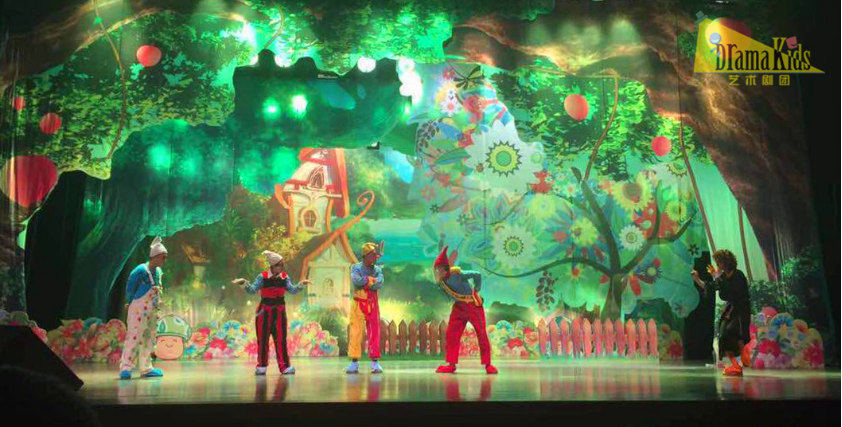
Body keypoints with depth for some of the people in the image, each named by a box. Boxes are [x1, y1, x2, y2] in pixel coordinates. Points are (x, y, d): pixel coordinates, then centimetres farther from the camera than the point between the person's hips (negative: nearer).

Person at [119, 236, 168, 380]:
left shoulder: (158, 271, 8)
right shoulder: (141, 270, -16)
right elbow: (130, 287, -10)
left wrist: (157, 303, 13)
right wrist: (130, 302, -1)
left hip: (152, 311, 8)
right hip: (139, 310, -8)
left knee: (149, 339, 11)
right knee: (134, 337, -11)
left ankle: (146, 368, 18)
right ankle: (125, 368, -8)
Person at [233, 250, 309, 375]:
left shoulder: (285, 277, -1)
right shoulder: (262, 277, -9)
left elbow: (292, 290, -7)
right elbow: (252, 290, -12)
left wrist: (301, 285, -23)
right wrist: (245, 284, -29)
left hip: (279, 311, 2)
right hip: (264, 311, -2)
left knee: (281, 339, -1)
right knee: (263, 338, 1)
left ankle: (284, 366, 0)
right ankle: (261, 366, 11)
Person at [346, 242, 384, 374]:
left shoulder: (378, 270, 5)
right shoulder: (356, 268, -2)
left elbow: (379, 284, -14)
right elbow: (356, 280, -23)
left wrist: (364, 281, -16)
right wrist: (371, 279, -16)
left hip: (373, 305, 2)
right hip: (358, 304, -2)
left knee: (374, 333, 1)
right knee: (355, 333, -3)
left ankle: (375, 363, 4)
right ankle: (354, 363, 3)